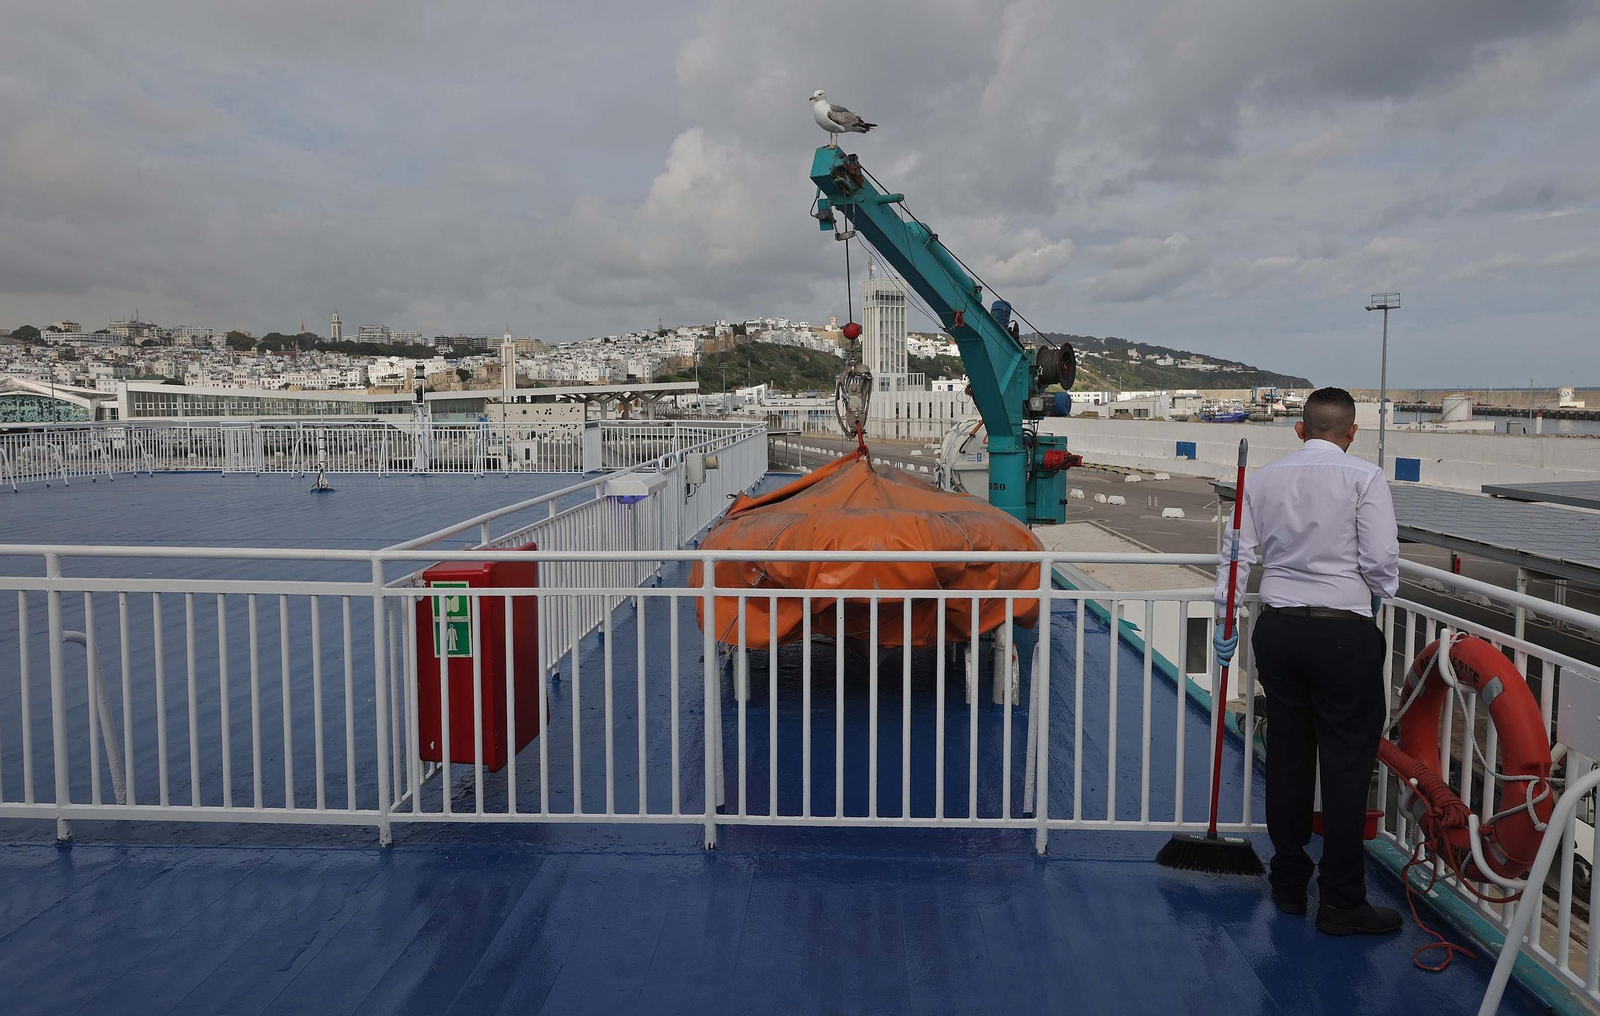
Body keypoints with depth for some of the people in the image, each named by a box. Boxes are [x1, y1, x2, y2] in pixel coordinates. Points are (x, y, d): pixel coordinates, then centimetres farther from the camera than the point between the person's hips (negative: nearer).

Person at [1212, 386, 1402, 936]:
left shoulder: (1264, 477, 7)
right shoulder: (1364, 476, -5)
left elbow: (1237, 553, 6)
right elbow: (1381, 560, -10)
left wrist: (1225, 623, 11)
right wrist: (1376, 595, 11)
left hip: (1277, 627, 4)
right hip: (1345, 631, -4)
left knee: (1286, 755, 13)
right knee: (1346, 763, 3)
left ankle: (1289, 884, 24)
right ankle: (1341, 902, 10)